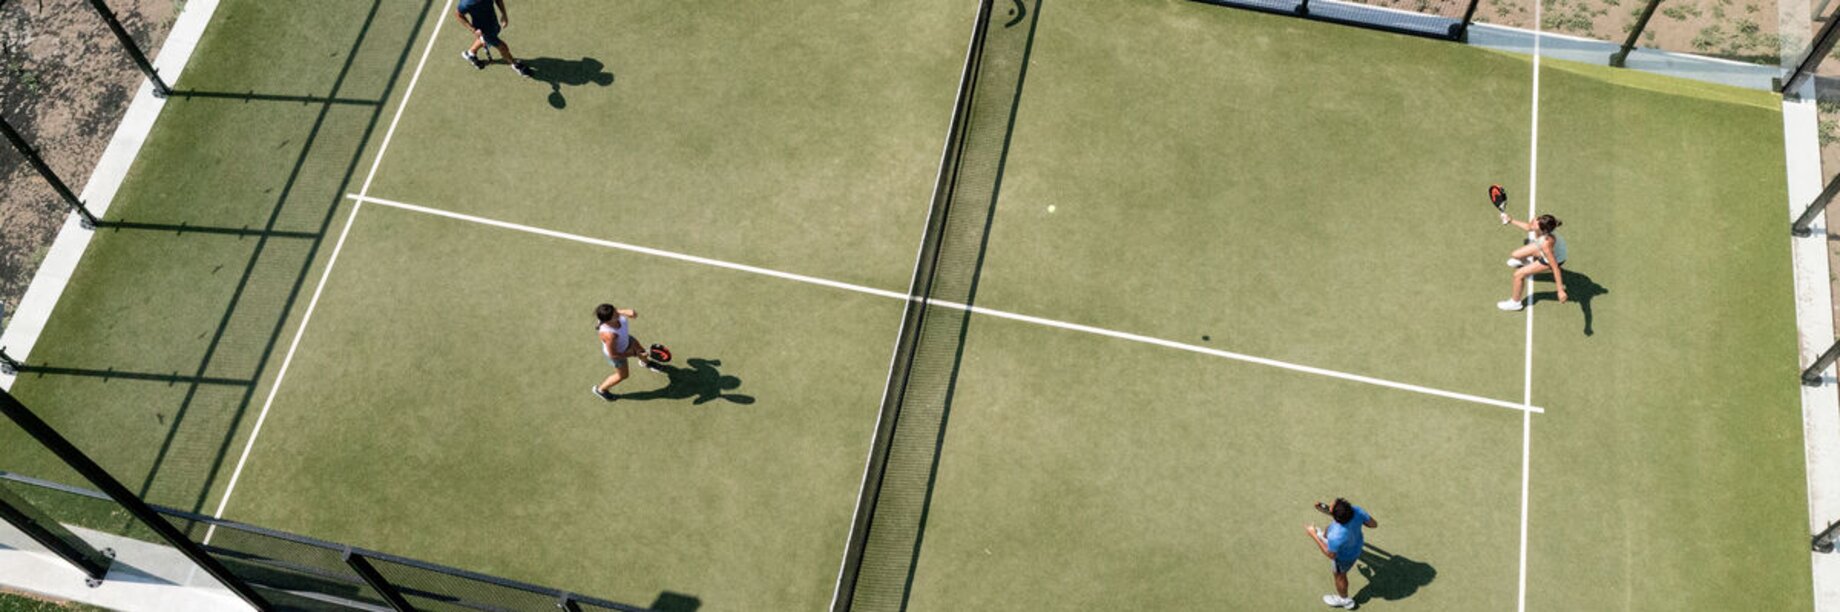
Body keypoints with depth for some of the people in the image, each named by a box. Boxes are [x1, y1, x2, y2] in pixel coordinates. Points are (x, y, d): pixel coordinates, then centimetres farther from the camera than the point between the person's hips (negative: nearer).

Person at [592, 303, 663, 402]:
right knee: (622, 375, 23)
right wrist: (634, 354, -22)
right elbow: (613, 355, -31)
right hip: (617, 352, -6)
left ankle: (646, 362, 72)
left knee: (641, 351, 33)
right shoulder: (609, 335, -49)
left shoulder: (615, 313, -34)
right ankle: (600, 390, 50)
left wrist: (627, 312, -32)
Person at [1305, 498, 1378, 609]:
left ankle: (1344, 600, 56)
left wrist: (1314, 535, -20)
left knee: (1340, 576, 28)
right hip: (1355, 541, 5)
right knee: (1326, 533, 35)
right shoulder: (1356, 510, -37)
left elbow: (1331, 555, -27)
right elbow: (1374, 524, -18)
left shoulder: (1336, 536, -48)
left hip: (1344, 557, -5)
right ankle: (1325, 536, 72)